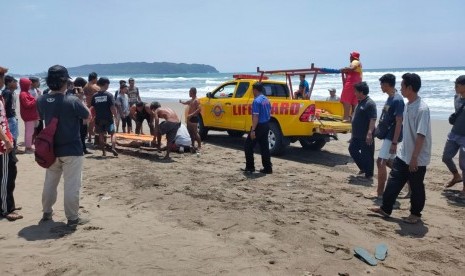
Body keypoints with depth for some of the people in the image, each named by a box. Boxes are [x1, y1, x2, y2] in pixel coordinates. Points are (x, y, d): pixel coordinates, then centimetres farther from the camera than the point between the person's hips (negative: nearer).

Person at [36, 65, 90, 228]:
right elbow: (87, 115, -4)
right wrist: (81, 99, 8)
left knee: (49, 182, 20)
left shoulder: (41, 101, -4)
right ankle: (72, 218, 8)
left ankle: (47, 213, 33)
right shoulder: (72, 101, -20)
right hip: (72, 150, -5)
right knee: (72, 185, 2)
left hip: (51, 149, 6)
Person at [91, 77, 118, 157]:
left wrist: (94, 117, 14)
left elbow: (92, 108, 4)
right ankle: (113, 148, -7)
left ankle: (103, 152, 13)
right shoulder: (109, 95, -9)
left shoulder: (95, 96, 1)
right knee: (112, 133, 11)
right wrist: (115, 115, 0)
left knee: (101, 135, 12)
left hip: (98, 119, 3)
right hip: (108, 118, -3)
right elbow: (112, 108, -14)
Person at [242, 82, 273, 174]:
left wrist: (253, 130, -22)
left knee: (248, 146, 5)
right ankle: (267, 168, 13)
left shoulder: (256, 101, -17)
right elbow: (269, 112, 16)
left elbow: (255, 117, -22)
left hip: (259, 126, -8)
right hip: (266, 125, 8)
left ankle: (250, 167, 9)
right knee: (264, 147, 12)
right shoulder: (266, 100, 10)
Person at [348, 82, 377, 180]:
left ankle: (368, 174, 13)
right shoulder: (360, 102, 13)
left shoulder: (370, 103, -17)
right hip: (357, 135, 10)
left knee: (367, 155, 0)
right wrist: (354, 132, 24)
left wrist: (369, 133, -30)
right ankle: (363, 168, 28)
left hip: (365, 136, -10)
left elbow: (373, 119, -23)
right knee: (352, 149, 14)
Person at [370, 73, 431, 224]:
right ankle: (385, 209, 23)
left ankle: (415, 214, 25)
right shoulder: (408, 105, 6)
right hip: (403, 155, 8)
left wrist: (414, 157, -23)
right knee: (393, 181, 12)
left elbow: (421, 135, -24)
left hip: (417, 158, -8)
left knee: (416, 187, 8)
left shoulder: (422, 109, -22)